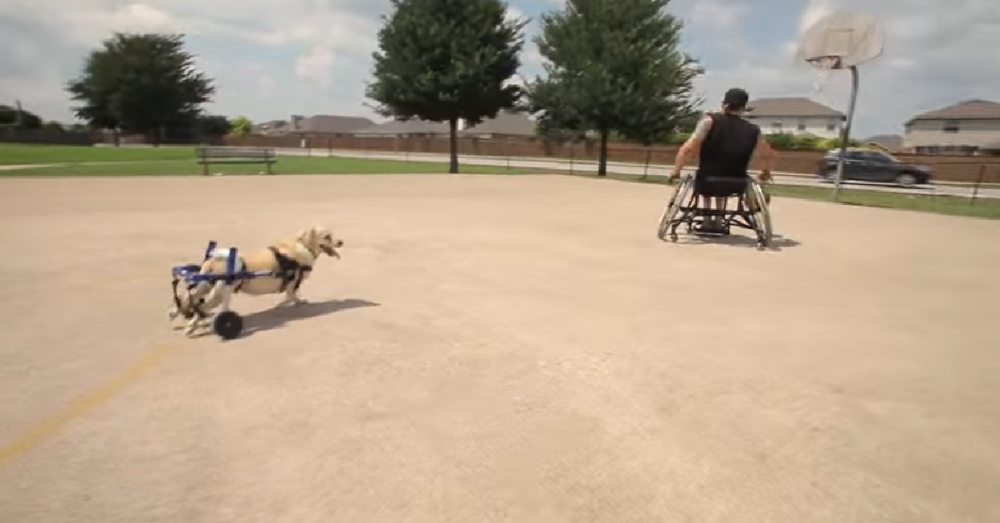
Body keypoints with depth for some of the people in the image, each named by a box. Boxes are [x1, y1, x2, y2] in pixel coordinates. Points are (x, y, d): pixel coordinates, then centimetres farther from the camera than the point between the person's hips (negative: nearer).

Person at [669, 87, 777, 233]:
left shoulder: (711, 121, -9)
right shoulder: (754, 131, 0)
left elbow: (688, 148, -18)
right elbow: (771, 156, 12)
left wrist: (676, 171, -4)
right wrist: (766, 172, 32)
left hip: (706, 184, -2)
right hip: (735, 187, 2)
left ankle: (707, 221, 29)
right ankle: (718, 221, 34)